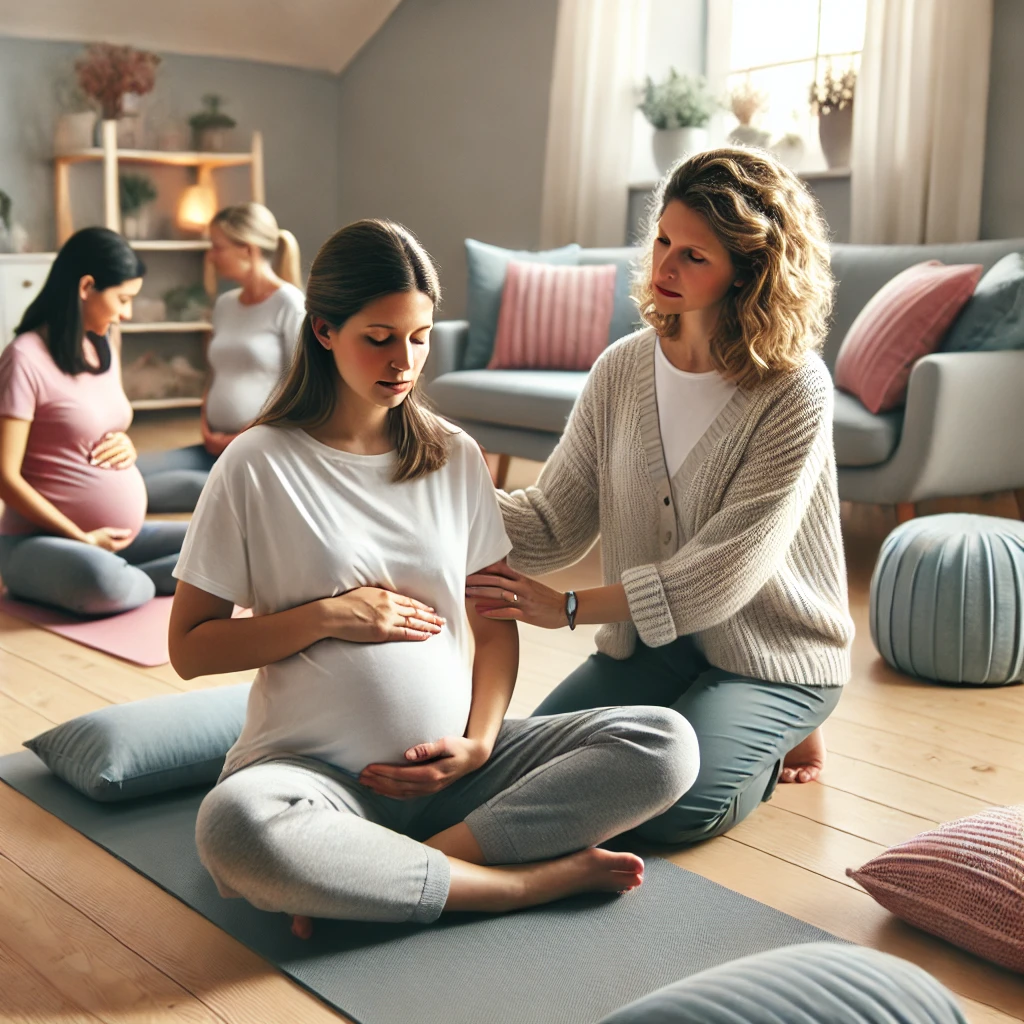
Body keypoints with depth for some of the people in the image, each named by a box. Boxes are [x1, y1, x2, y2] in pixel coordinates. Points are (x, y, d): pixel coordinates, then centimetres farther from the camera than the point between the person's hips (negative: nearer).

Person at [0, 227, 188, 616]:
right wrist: (81, 539, -16)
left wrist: (126, 446, -1)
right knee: (103, 582, -40)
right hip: (44, 540, -8)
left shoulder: (105, 347, 11)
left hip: (123, 536, 8)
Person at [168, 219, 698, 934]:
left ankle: (375, 874, -22)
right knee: (234, 828, -39)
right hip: (315, 770, -4)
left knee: (665, 745, -16)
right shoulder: (259, 466, -2)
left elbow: (496, 627, 10)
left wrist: (479, 742, -7)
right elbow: (190, 647, -1)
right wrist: (329, 617, -12)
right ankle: (533, 879, -22)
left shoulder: (457, 458, 9)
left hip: (450, 765, 4)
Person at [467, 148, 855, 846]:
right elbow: (557, 519, -5)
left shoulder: (795, 393, -20)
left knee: (670, 809, -23)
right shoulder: (622, 370, -3)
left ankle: (776, 736, 10)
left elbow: (725, 570, -24)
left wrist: (571, 607, -25)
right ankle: (701, 727, 15)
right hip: (648, 639, 5)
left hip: (774, 653, -5)